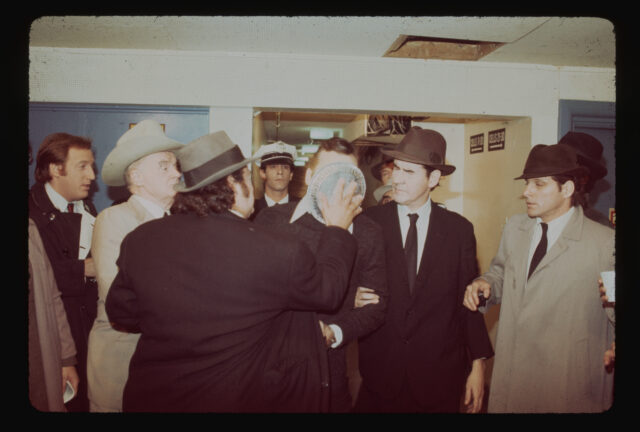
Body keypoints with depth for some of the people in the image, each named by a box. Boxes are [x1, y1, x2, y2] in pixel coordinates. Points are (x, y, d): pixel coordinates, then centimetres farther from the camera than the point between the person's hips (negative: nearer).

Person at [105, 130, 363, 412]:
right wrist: (337, 229, 6)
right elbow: (328, 291, -6)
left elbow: (121, 312, 1)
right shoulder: (280, 251, -23)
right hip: (239, 400, -2)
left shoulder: (139, 239, -11)